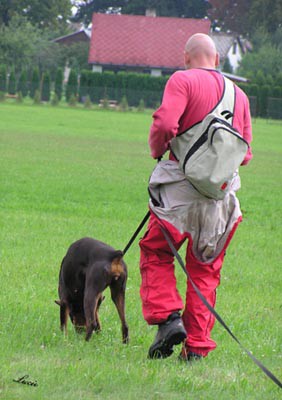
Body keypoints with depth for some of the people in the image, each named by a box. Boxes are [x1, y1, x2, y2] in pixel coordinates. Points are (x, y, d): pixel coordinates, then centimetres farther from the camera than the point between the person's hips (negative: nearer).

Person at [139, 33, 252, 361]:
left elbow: (165, 124, -17)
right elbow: (245, 153, 14)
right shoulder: (239, 94, 14)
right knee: (205, 270, 10)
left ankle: (167, 318, -7)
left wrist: (157, 149, 3)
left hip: (182, 186, -4)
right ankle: (197, 346, 7)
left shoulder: (183, 80, -4)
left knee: (156, 254, 11)